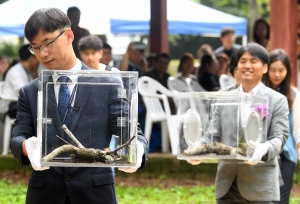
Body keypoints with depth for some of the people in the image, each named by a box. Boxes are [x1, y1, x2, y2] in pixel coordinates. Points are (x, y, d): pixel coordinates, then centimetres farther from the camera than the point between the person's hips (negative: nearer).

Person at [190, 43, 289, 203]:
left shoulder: (277, 100, 4)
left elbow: (279, 136, -5)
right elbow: (213, 134, 12)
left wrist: (264, 149, -29)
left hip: (260, 186, -4)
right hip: (227, 185, 4)